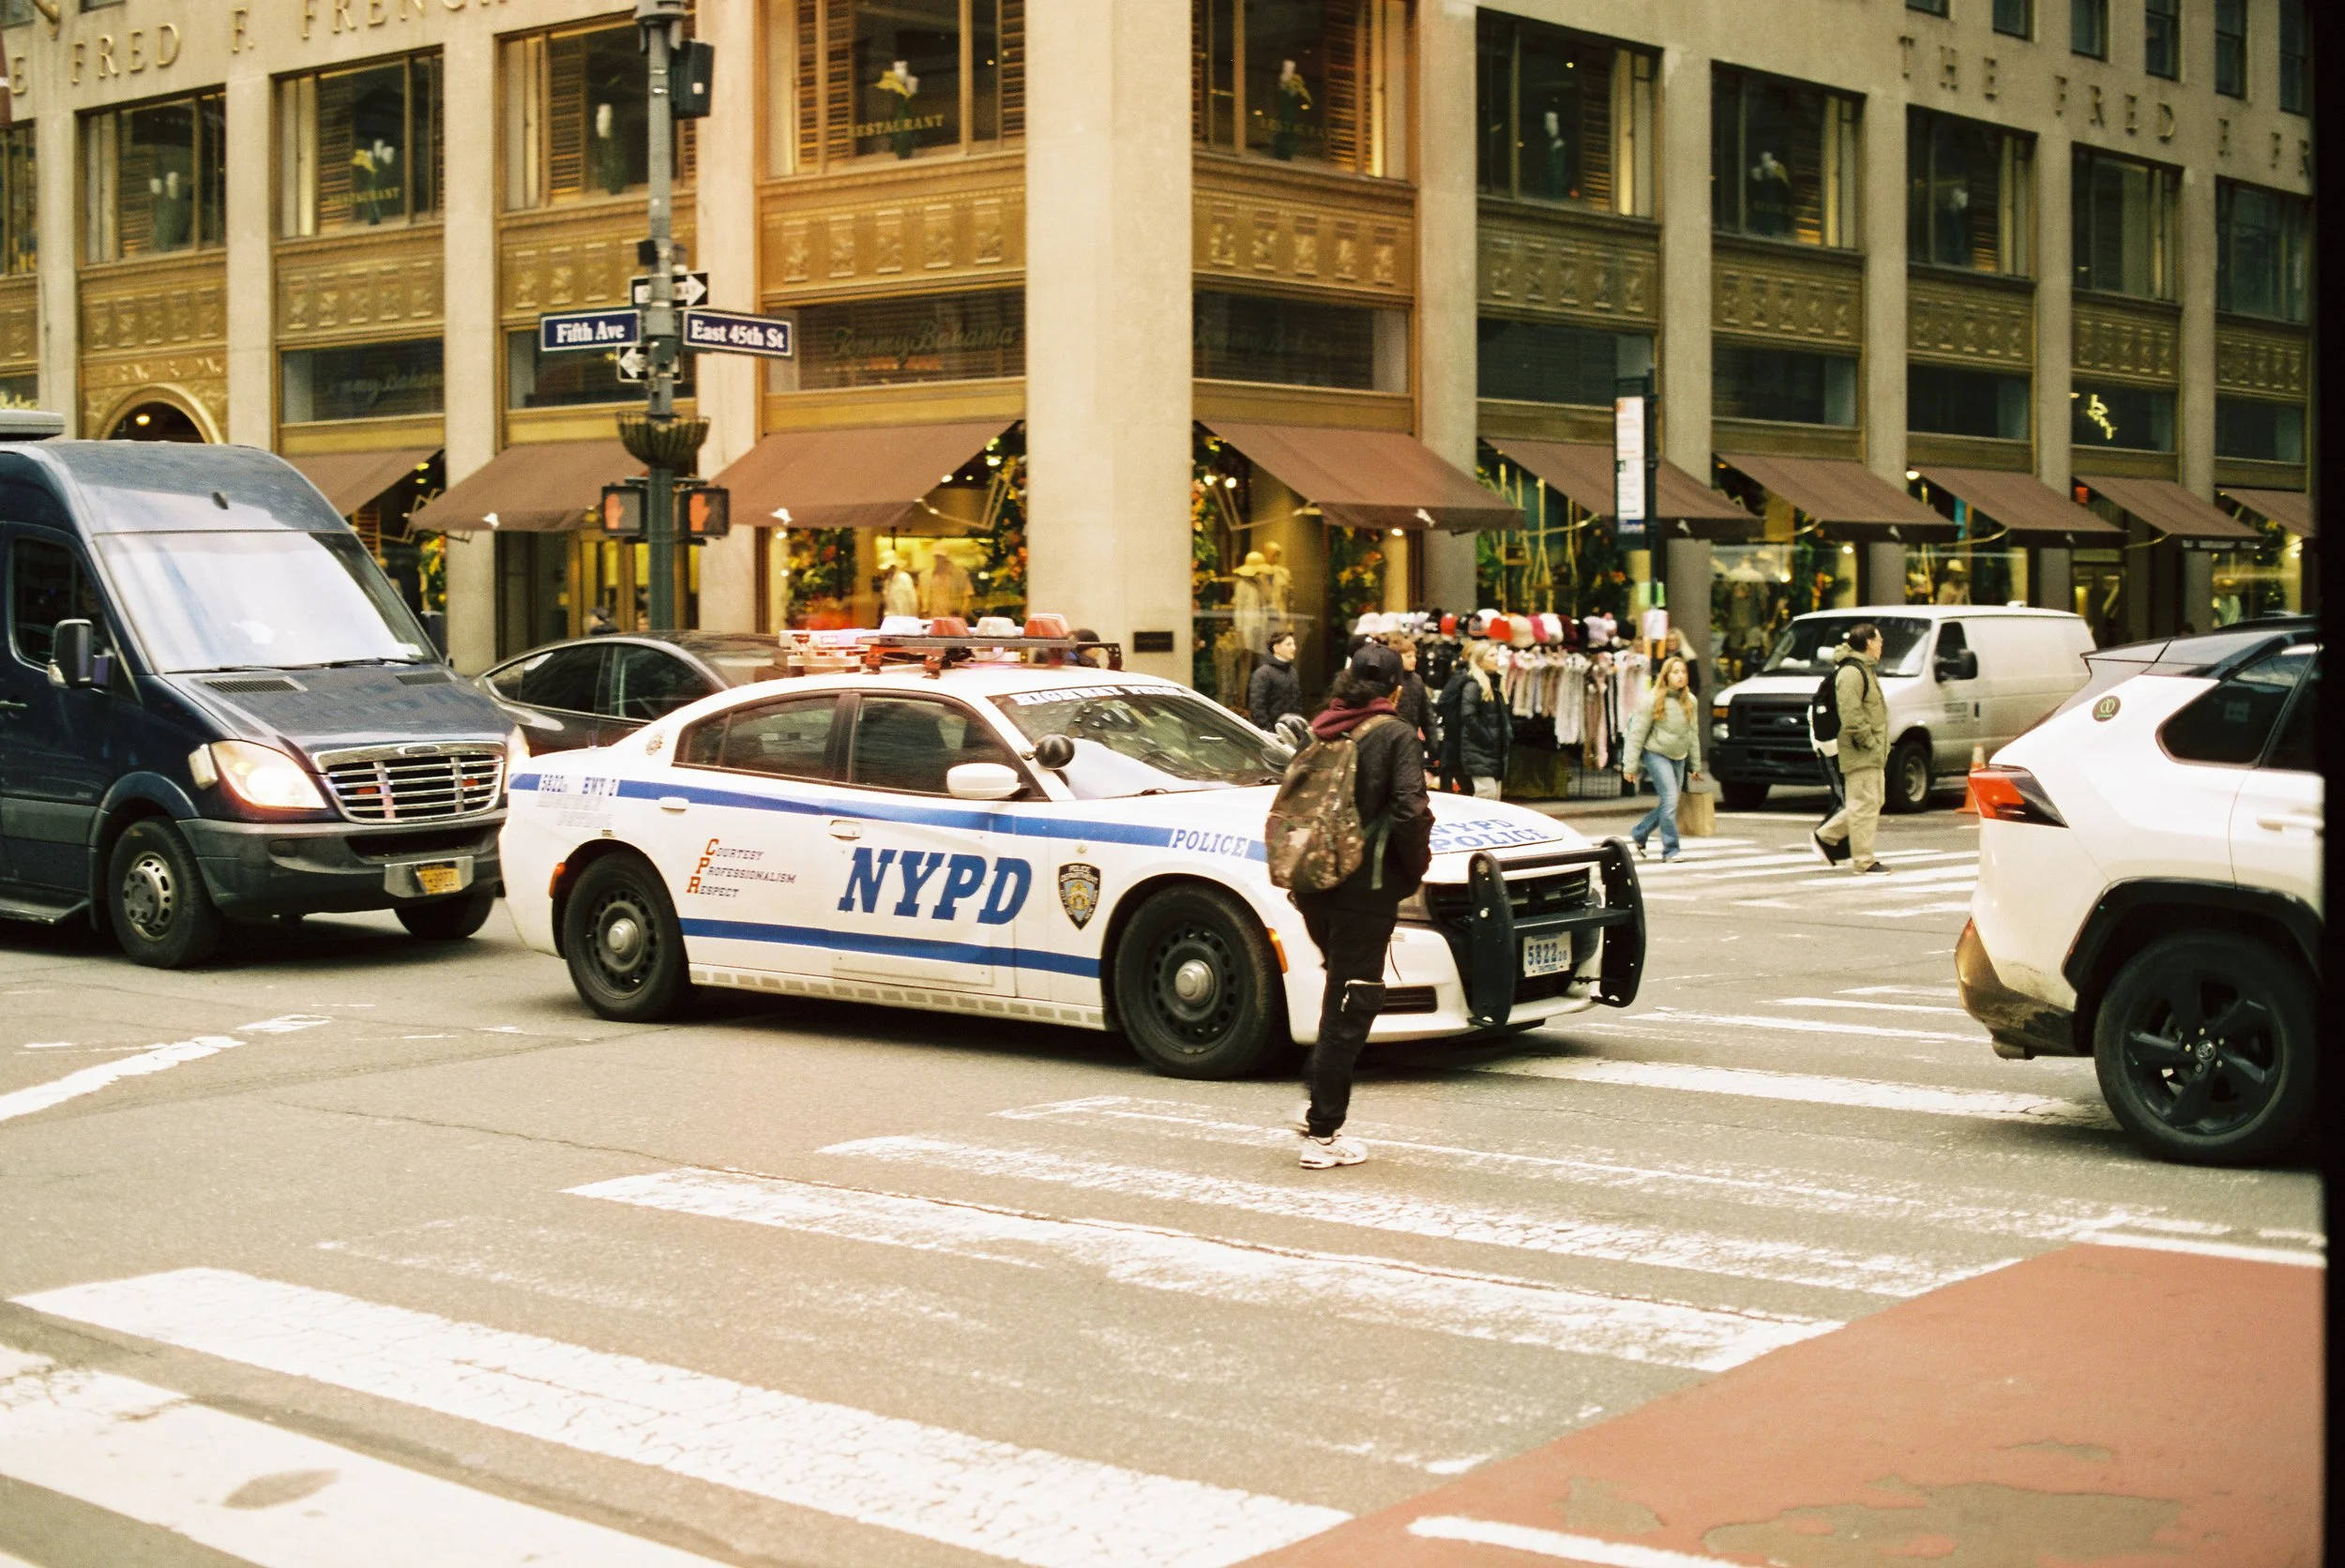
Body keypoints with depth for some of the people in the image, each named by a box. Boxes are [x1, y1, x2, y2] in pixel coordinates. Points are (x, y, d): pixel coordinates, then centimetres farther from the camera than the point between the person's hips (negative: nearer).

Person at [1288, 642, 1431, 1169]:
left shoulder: (1320, 731, 10)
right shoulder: (1395, 735, -8)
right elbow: (1410, 811, -17)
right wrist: (1414, 869, -2)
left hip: (1314, 885, 6)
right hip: (1365, 889, -6)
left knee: (1344, 997, 22)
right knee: (1350, 1006, -1)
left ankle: (1316, 1102, 16)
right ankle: (1323, 1134, 1)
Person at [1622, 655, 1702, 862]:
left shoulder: (1690, 702, 3)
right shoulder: (1654, 700, -12)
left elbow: (1693, 734, 13)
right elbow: (1637, 733, -9)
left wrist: (1695, 764, 14)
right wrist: (1630, 765, -11)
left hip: (1679, 757, 6)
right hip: (1656, 754, -6)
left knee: (1668, 804, 8)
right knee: (1670, 798, -15)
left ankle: (1639, 833, 31)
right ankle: (1670, 850, -9)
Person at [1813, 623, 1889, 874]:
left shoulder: (1864, 670, 20)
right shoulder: (1851, 673, -16)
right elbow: (1851, 715, -24)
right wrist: (1869, 741, -20)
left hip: (1872, 753, 11)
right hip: (1860, 754, -11)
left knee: (1874, 801, 15)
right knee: (1864, 804, -7)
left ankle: (1827, 837, 23)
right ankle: (1864, 861, -3)